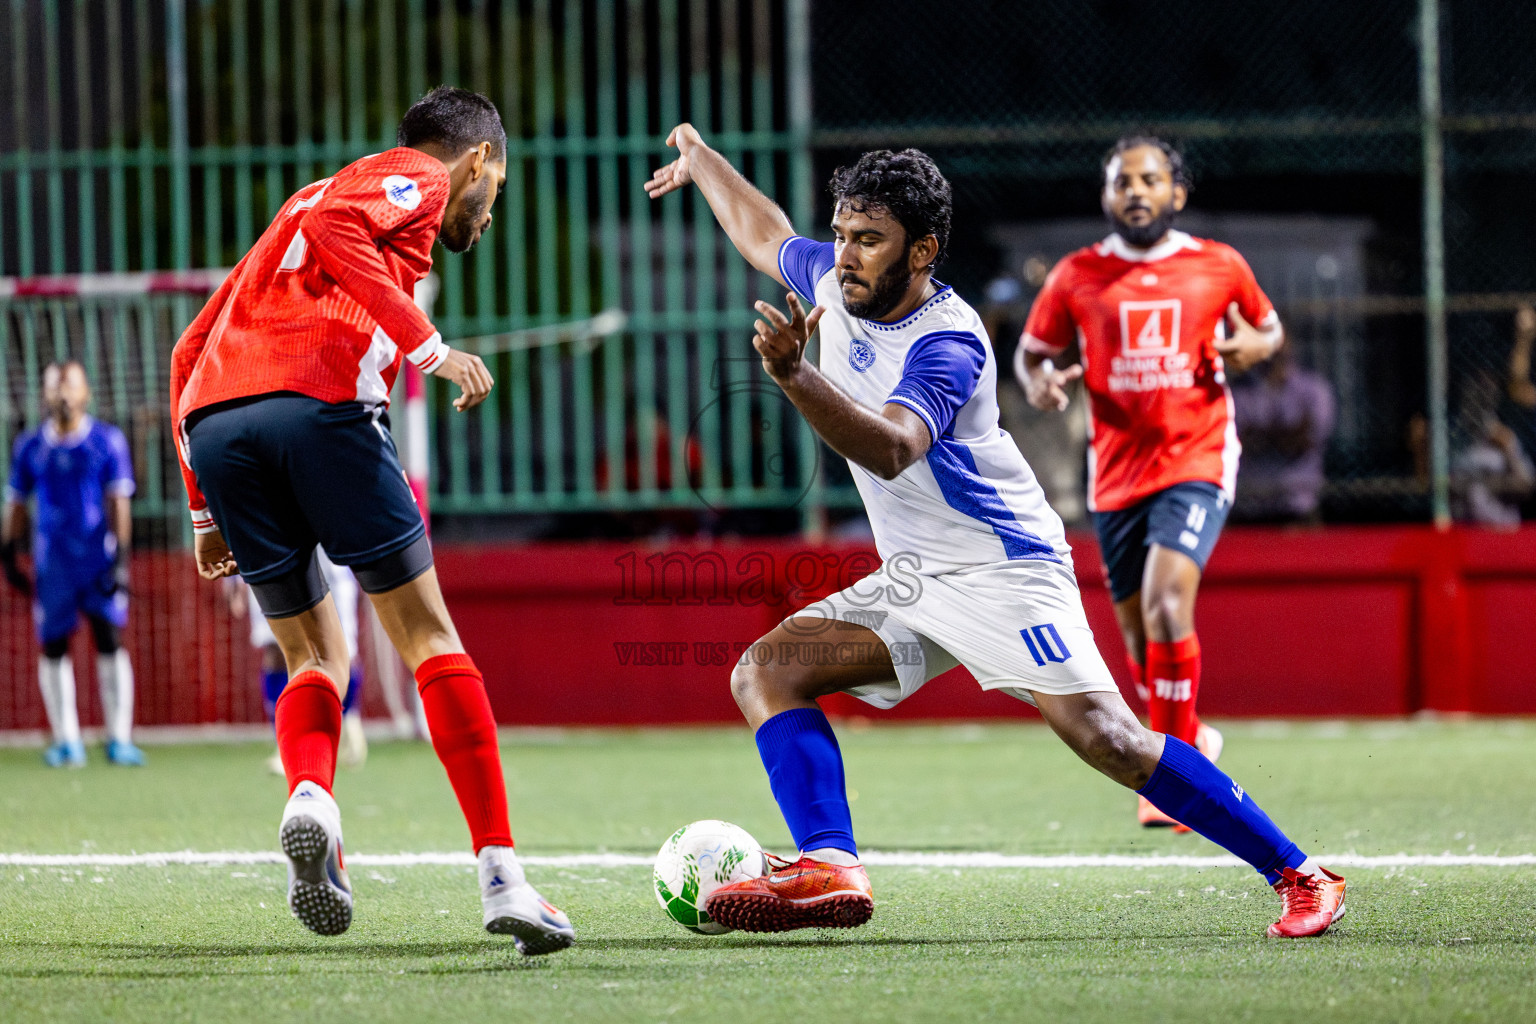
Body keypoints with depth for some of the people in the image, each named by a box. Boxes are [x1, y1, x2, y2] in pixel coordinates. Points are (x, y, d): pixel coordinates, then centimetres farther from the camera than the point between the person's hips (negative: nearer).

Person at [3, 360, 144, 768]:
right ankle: (66, 742, 8)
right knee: (53, 647, 1)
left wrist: (120, 555, -10)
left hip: (99, 557, -2)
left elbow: (119, 503, -3)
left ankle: (119, 740, -4)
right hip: (52, 562, 2)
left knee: (110, 642, -7)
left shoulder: (108, 441, 0)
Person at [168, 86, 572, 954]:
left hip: (213, 421, 6)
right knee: (427, 632, 1)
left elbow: (192, 350, 31)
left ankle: (310, 796, -14)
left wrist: (207, 511, 29)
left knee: (316, 653, 16)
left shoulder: (315, 194, 36)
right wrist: (428, 346, -12)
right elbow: (333, 227, -10)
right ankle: (501, 873, -7)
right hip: (318, 399, -6)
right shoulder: (419, 177, 14)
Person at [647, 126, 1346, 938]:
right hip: (909, 584, 9)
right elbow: (764, 234, 26)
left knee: (1105, 738, -22)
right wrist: (699, 161, 41)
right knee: (765, 672, -7)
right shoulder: (835, 284, 3)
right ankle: (829, 870, -22)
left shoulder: (947, 343, -20)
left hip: (1001, 569, -9)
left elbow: (892, 450, -38)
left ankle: (1298, 876, -15)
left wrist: (794, 375, -51)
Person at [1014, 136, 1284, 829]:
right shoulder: (1076, 276, 4)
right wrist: (1039, 385, -10)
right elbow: (1030, 353, 14)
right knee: (1140, 638, 7)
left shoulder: (1219, 267, 3)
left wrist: (1253, 348, -6)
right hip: (1116, 472, 3)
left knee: (1166, 603, -22)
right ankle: (1191, 742, 34)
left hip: (1197, 459, -3)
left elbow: (1270, 329, 18)